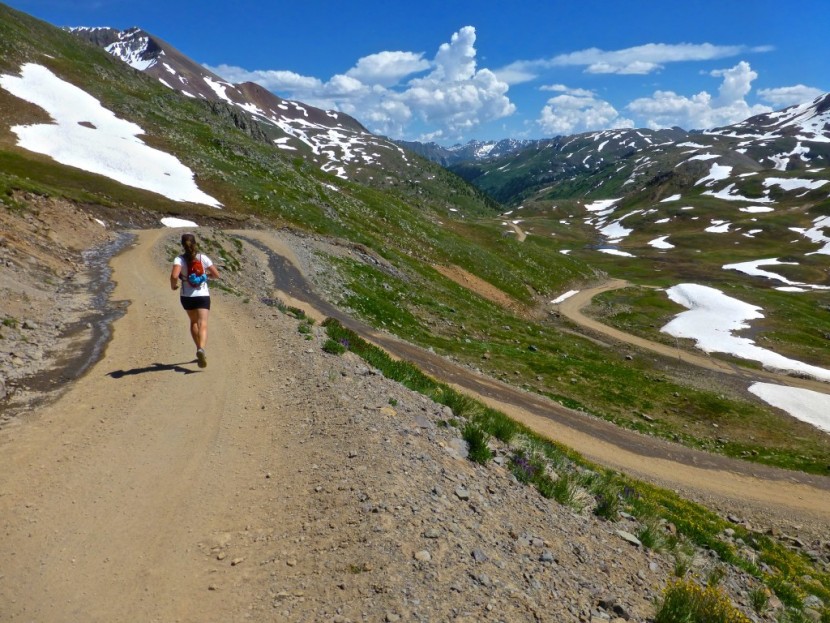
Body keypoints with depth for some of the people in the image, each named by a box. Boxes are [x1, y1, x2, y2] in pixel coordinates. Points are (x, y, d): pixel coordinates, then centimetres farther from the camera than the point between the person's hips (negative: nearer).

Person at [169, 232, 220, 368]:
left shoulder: (180, 259, -8)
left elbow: (174, 276, -24)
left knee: (193, 322, 23)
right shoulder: (203, 258, -4)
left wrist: (173, 285, -3)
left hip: (187, 297, 1)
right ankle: (201, 349, -33)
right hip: (202, 296, -1)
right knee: (202, 324, -9)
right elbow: (216, 275, 0)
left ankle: (199, 349, 27)